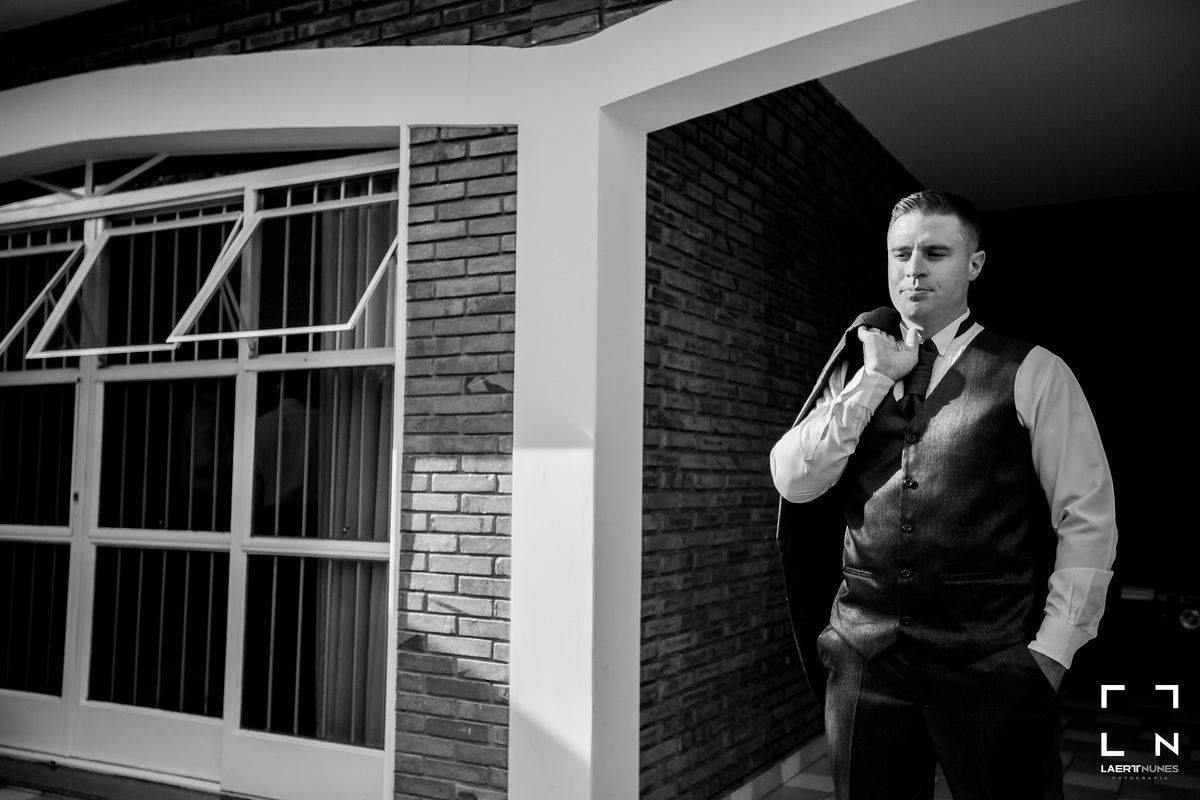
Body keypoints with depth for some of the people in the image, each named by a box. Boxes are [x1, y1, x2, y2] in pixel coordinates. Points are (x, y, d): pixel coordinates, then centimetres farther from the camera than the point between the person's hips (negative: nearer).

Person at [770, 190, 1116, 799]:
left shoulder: (1031, 373, -1)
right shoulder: (856, 369, 9)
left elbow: (1088, 522, -2)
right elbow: (793, 481, -2)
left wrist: (1050, 653, -8)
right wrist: (876, 378, -7)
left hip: (991, 665, -2)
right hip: (863, 658, 3)